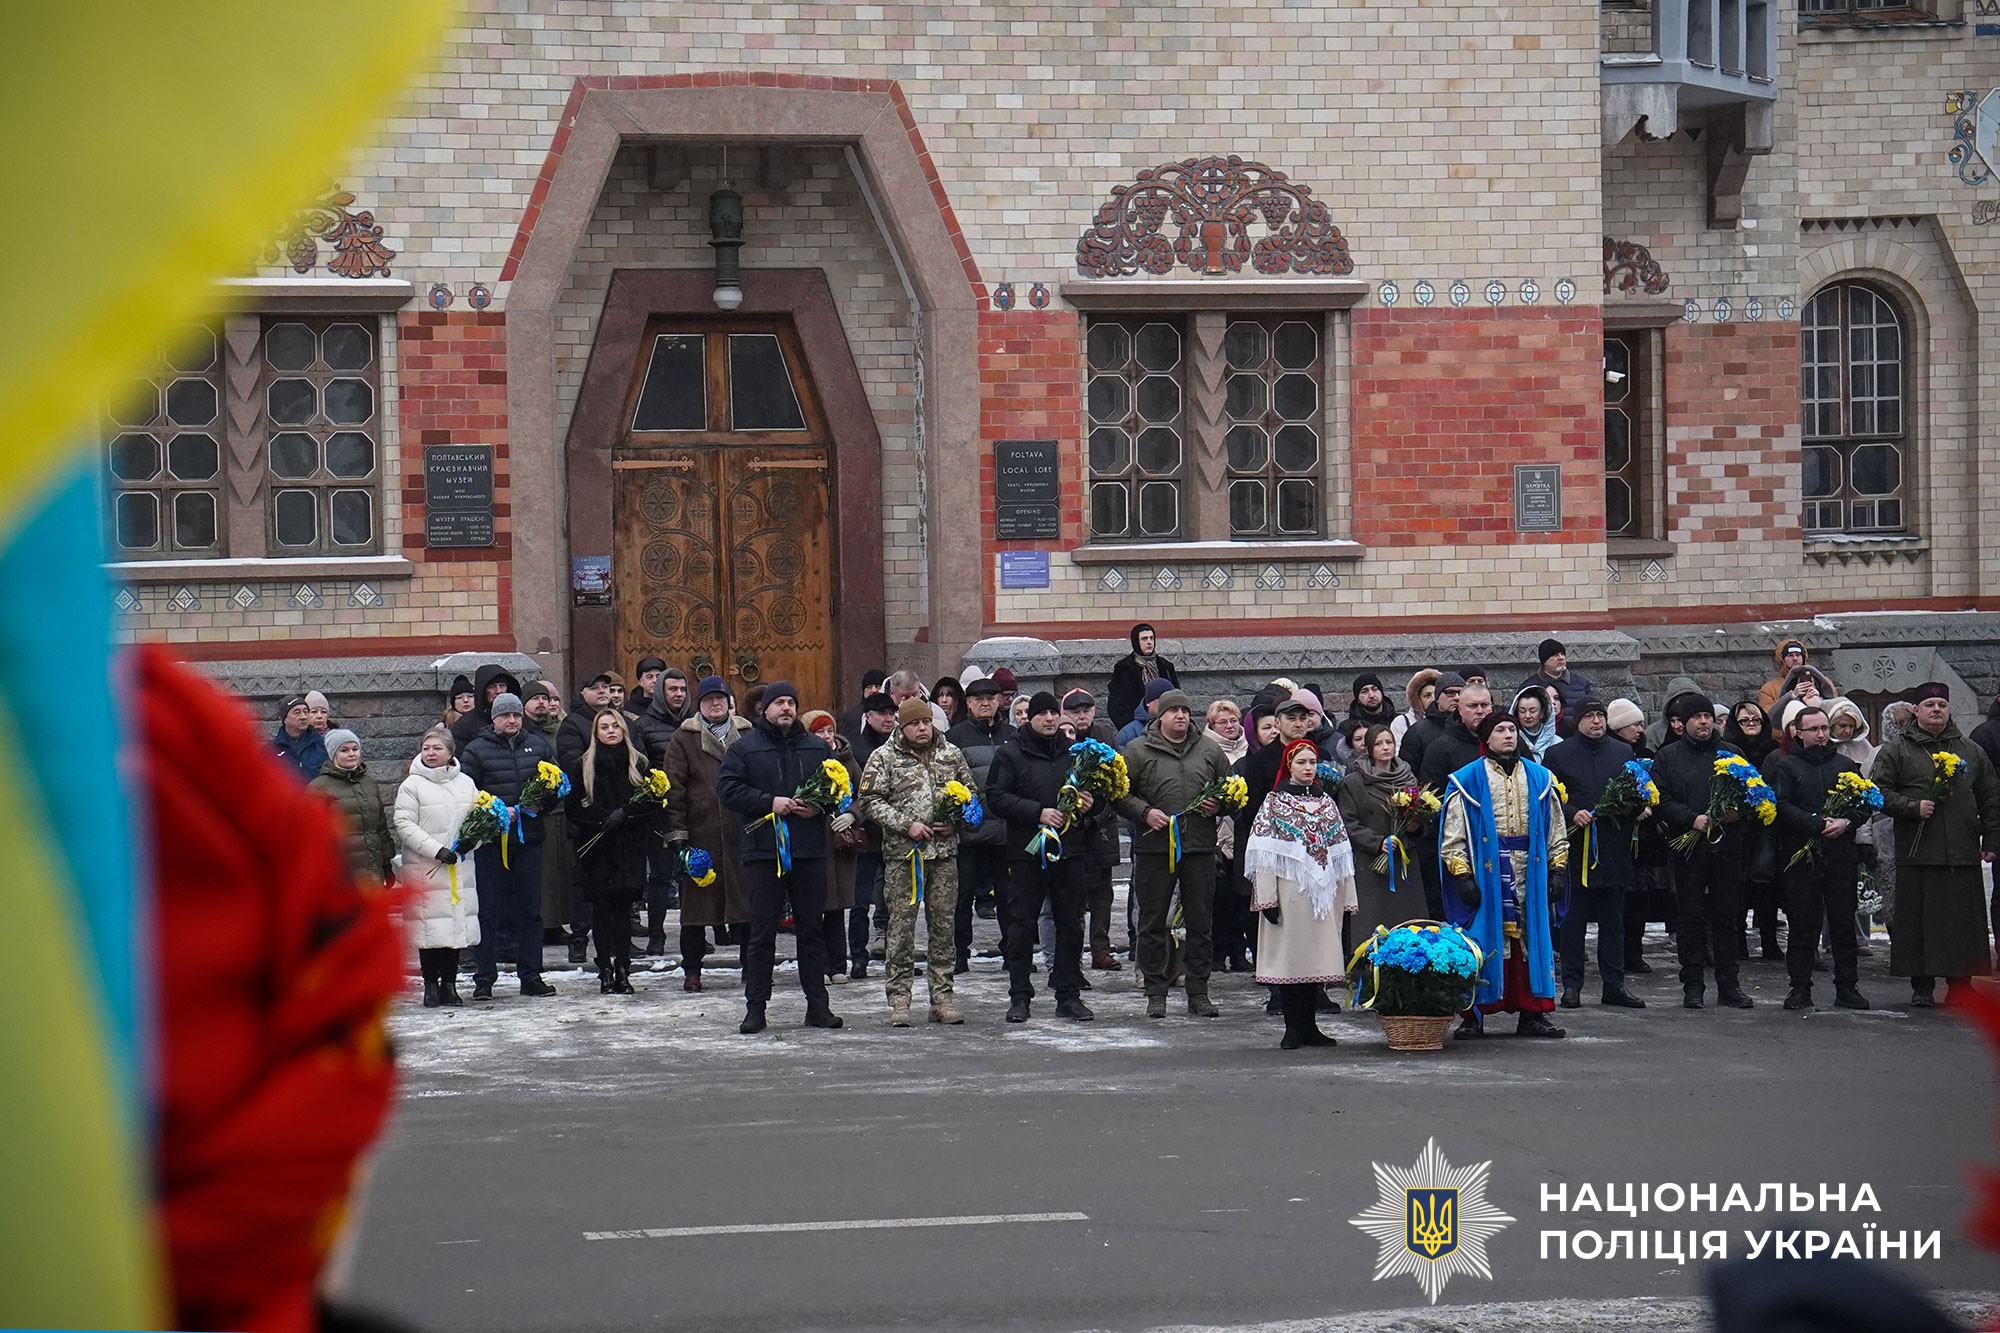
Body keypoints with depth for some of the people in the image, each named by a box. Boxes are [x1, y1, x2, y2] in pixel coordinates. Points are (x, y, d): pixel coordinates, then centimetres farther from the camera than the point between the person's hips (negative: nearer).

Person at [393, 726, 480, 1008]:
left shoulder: (466, 783, 12)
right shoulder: (412, 786, 0)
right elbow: (404, 825, -7)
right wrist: (437, 850, -15)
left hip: (460, 867, 4)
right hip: (426, 869, -4)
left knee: (457, 924, 4)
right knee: (431, 929, -4)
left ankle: (449, 984, 14)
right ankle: (431, 985, 5)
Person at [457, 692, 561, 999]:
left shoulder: (537, 746, 10)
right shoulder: (476, 751, -1)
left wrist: (541, 800, -3)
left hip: (529, 838, 4)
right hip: (491, 839, -4)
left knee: (530, 908, 8)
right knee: (488, 910, -1)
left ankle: (531, 976, 15)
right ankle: (484, 979, 4)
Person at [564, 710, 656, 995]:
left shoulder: (640, 765, 10)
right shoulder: (581, 767, 6)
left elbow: (652, 802, 5)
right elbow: (572, 807, 2)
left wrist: (625, 813, -10)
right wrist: (603, 819, -11)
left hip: (629, 850, 1)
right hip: (595, 849, -1)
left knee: (623, 908, -1)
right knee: (601, 909, -2)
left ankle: (622, 970, 1)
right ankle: (605, 971, 0)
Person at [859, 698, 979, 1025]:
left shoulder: (951, 755, 11)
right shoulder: (884, 758, -1)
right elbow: (870, 801, -5)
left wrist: (957, 823, 0)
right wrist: (906, 824, -14)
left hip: (944, 852, 3)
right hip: (902, 854, -3)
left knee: (944, 924, 6)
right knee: (901, 925, -3)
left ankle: (941, 997, 12)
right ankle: (899, 999, 1)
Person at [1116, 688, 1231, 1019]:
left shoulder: (1209, 750, 11)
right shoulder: (1138, 751, 1)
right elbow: (1120, 793, 0)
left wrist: (1219, 805, 0)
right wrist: (1144, 812, -14)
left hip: (1200, 847, 2)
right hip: (1154, 847, -2)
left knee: (1201, 922, 5)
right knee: (1153, 923, 2)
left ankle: (1198, 992, 13)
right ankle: (1156, 994, 9)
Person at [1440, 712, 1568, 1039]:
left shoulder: (1539, 778, 13)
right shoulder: (1467, 781, 2)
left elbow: (1554, 829, 16)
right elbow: (1454, 835, -1)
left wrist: (1558, 867, 8)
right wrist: (1462, 875, -9)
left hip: (1530, 871, 3)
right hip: (1485, 871, -3)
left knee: (1531, 937, 3)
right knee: (1482, 938, -4)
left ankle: (1532, 1014, 9)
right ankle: (1472, 1016, 2)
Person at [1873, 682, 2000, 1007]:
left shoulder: (1972, 752, 16)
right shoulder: (1896, 751, 7)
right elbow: (1879, 793, 1)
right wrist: (1913, 807, -12)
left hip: (1963, 856, 2)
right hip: (1917, 855, -2)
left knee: (1964, 926, 0)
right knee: (1918, 922, -2)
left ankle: (1960, 986, 8)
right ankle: (1922, 988, 6)